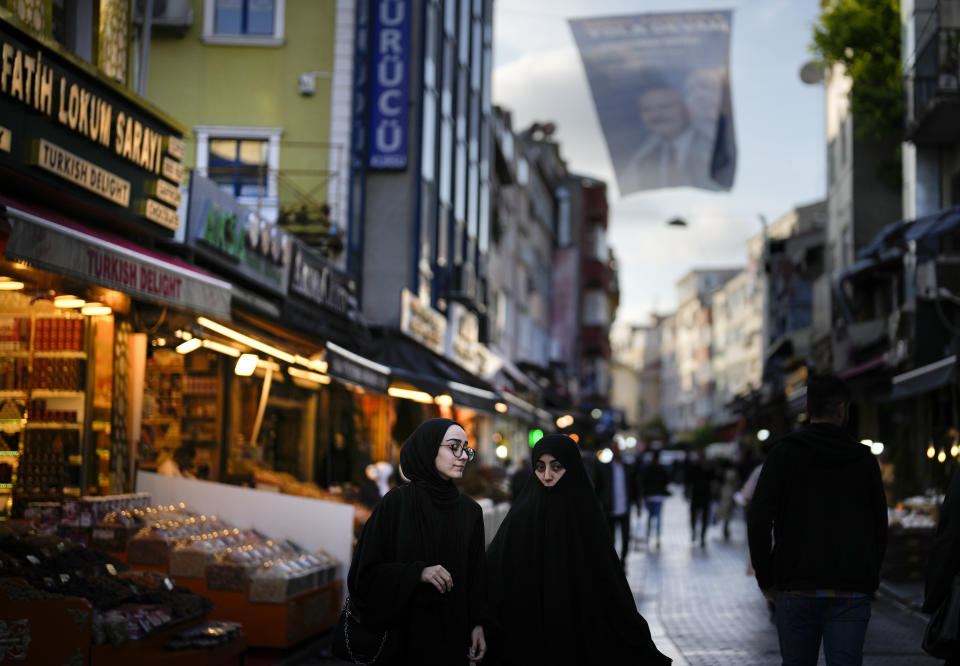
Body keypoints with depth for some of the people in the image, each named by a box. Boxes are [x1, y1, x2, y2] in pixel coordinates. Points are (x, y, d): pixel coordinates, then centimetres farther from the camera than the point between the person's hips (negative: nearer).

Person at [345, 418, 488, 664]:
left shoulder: (471, 510, 5)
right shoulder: (397, 502, -9)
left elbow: (477, 574, 9)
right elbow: (367, 570, -10)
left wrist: (478, 624, -1)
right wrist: (418, 573, -22)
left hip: (452, 636, 4)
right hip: (405, 634, -4)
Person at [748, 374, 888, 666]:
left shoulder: (784, 453, 0)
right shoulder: (864, 459, 7)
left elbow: (758, 520, -7)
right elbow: (880, 527, 9)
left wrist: (765, 577, 3)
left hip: (797, 590, -1)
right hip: (852, 594, 1)